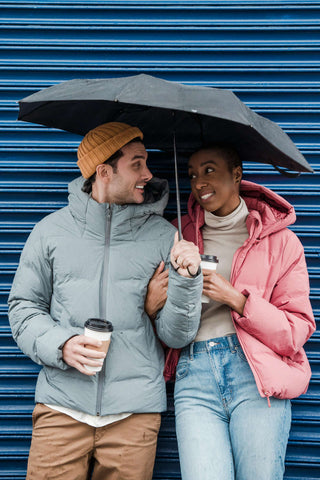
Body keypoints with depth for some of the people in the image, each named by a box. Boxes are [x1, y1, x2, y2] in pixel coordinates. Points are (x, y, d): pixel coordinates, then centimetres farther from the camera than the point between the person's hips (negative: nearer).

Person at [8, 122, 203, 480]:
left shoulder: (163, 237, 3)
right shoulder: (51, 230, 4)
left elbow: (176, 335, 1)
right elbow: (23, 306, 9)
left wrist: (186, 279, -16)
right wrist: (60, 344, -9)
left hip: (134, 410, 1)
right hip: (62, 405, 0)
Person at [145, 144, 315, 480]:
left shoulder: (281, 242, 9)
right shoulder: (179, 234, 15)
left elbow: (297, 332, 3)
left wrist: (235, 298, -9)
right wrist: (152, 304, -5)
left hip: (256, 372, -1)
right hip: (194, 374, 1)